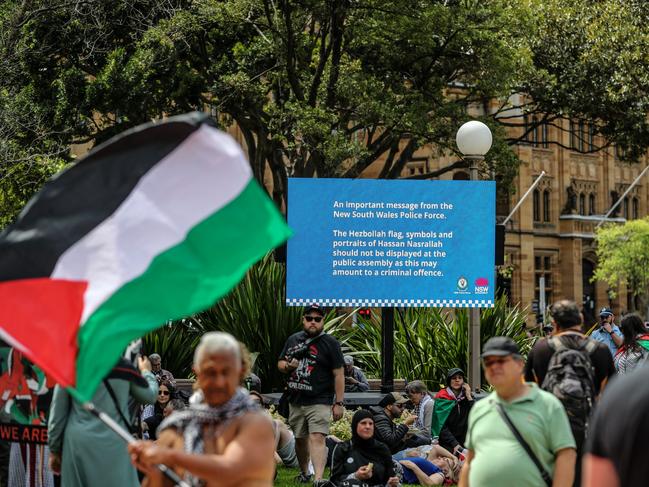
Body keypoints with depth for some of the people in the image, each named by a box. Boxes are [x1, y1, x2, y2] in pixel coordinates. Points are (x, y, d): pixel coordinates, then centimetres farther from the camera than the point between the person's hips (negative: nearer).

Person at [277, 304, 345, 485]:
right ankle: (304, 472, 36)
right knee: (300, 439, 15)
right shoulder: (293, 340, 12)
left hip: (319, 402, -5)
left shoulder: (330, 343, -3)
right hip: (296, 401, 5)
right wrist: (288, 366, -5)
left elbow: (338, 374, -5)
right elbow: (280, 364, 21)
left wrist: (339, 403, -11)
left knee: (317, 438, -19)